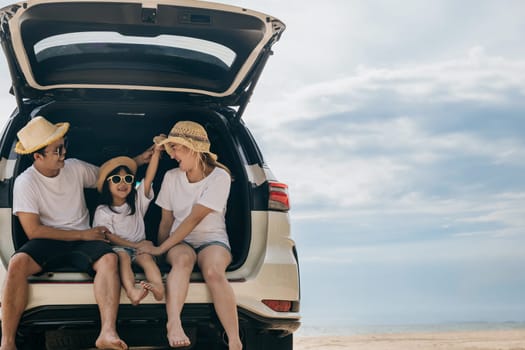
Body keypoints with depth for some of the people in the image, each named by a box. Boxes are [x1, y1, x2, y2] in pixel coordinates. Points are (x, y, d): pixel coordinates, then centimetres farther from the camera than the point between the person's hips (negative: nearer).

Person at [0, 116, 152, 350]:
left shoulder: (75, 167, 7)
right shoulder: (25, 183, -6)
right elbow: (33, 231, -11)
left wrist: (138, 160, 11)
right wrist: (82, 234, -11)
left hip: (82, 241, 3)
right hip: (48, 242, -3)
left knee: (109, 258, -31)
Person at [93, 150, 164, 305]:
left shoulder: (137, 200, 12)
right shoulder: (103, 211, 3)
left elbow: (149, 178, 2)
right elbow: (108, 236, -5)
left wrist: (156, 153, -9)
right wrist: (134, 245, -14)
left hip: (139, 246, 3)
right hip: (117, 247, -3)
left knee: (146, 257, -29)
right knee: (122, 256, -35)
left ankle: (158, 286, -57)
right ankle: (131, 290, -61)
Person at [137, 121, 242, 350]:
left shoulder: (219, 177, -9)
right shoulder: (171, 177, 7)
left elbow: (194, 219, -15)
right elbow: (166, 221, 12)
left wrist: (161, 248, -17)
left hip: (213, 240, -3)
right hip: (180, 241, 3)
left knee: (214, 271, -37)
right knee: (183, 259, -36)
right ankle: (174, 324, -54)